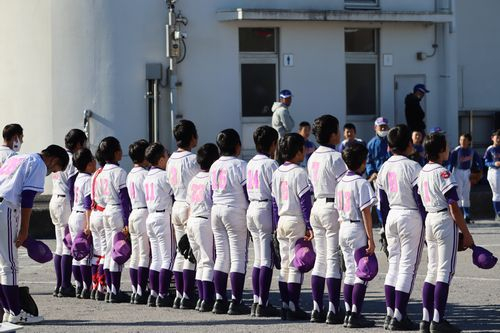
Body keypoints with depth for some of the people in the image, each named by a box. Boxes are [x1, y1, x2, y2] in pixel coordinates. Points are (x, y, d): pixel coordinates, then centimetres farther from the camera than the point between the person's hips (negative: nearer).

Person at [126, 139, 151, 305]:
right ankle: (141, 292, -10)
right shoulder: (144, 174, -11)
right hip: (145, 214, -9)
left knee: (135, 254, 9)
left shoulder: (130, 175, 14)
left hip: (133, 213, 9)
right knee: (145, 254, -7)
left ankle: (135, 291, 11)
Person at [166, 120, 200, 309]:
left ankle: (179, 295, 12)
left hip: (176, 206, 8)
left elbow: (172, 186, 13)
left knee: (181, 252, 12)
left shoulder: (171, 160, 10)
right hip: (191, 207, -8)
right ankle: (187, 297, -8)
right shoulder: (192, 159, -14)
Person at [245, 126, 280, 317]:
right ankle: (263, 304, -7)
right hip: (266, 209, -8)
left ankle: (256, 302, 12)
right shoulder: (270, 164, -12)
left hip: (252, 208, 8)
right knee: (267, 259, -6)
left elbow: (247, 188, 13)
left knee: (258, 259, 12)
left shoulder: (251, 163, 12)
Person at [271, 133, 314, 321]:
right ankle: (293, 308, -6)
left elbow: (274, 201, 13)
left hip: (282, 221, 7)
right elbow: (305, 201, -13)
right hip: (297, 221, -7)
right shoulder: (299, 173, -12)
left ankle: (285, 306, 11)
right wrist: (309, 226, -11)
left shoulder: (277, 173, 9)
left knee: (285, 265, 10)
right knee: (296, 266, -5)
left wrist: (276, 224, 18)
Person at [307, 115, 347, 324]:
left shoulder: (313, 158, 11)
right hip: (333, 208, -8)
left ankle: (317, 309, 12)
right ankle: (333, 311, -6)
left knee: (320, 258, 11)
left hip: (317, 207, 8)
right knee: (334, 259, -5)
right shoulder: (335, 158, -14)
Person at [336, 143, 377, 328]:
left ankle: (348, 313, 12)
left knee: (350, 273, 12)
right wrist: (370, 238, -14)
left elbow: (339, 211, 13)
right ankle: (355, 315, -7)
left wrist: (344, 229, 19)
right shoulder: (361, 183, -13)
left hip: (343, 229, 8)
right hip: (358, 230, -8)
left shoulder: (341, 183, 10)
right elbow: (365, 212, -15)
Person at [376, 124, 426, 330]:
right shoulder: (412, 167, -12)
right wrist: (428, 226, -6)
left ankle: (390, 314, 12)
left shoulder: (384, 168, 7)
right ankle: (399, 317, -6)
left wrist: (386, 228, 19)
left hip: (391, 217, 7)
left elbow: (382, 203, 12)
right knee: (408, 266, -4)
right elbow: (420, 199, -13)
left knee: (394, 264, 13)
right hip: (411, 217, -7)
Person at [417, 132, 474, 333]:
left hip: (429, 220, 8)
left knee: (432, 271, 11)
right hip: (445, 221, -8)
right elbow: (453, 207, -16)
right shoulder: (442, 173, -14)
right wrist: (466, 233, -11)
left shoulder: (422, 173, 10)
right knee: (445, 271, -5)